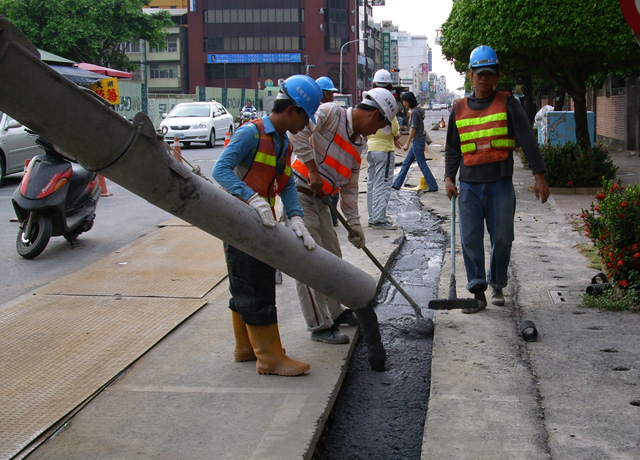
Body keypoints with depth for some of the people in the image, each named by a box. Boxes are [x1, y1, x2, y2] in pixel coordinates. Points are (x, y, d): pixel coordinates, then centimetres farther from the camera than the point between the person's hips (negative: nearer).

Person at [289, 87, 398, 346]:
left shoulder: (360, 144, 13)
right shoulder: (330, 114, -12)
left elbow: (349, 186, 16)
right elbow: (297, 132, -26)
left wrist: (354, 222, 10)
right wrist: (312, 169, -23)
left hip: (320, 200, 9)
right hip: (299, 194, -9)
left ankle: (335, 312, 35)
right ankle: (319, 327, 2)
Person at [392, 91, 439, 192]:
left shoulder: (414, 112, -17)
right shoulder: (417, 110, 12)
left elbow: (413, 129, -17)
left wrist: (407, 143, -13)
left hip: (417, 141, -10)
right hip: (417, 141, 10)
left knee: (422, 165, -4)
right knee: (406, 163, 13)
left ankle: (433, 186, 1)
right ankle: (396, 184, 19)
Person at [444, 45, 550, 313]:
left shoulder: (507, 104, 4)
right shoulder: (459, 109, 11)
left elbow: (528, 141, 0)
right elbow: (452, 149, 19)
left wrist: (539, 175, -6)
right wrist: (448, 177, 5)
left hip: (500, 183, -2)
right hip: (469, 185, 2)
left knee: (502, 238, 2)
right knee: (470, 240, -3)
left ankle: (497, 285, 22)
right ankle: (477, 292, 2)